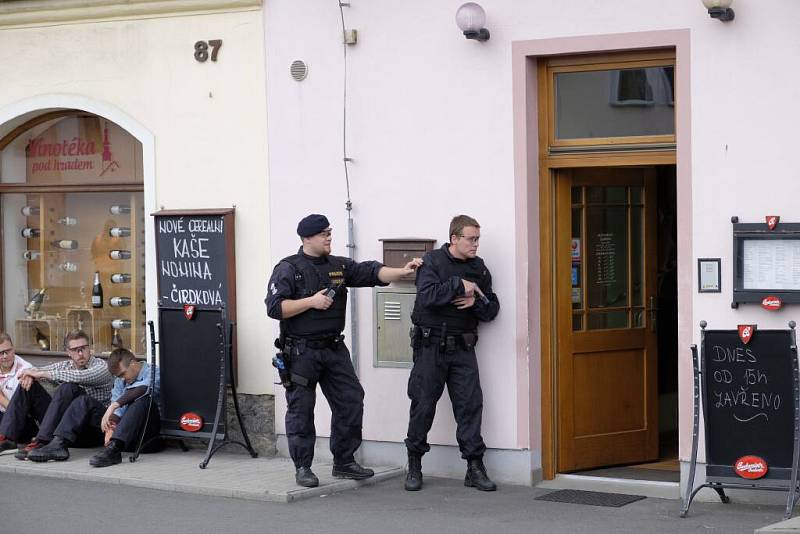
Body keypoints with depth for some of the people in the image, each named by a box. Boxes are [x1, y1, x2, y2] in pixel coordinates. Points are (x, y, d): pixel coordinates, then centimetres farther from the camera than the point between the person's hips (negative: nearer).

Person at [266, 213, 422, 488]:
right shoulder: (288, 269, -6)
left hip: (334, 349, 6)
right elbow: (274, 307, -14)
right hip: (301, 350, -6)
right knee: (301, 409, -1)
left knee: (351, 402, 4)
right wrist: (311, 301, -17)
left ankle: (344, 463, 16)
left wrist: (402, 271, -13)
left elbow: (371, 272, 2)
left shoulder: (339, 266, 11)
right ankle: (302, 468, 9)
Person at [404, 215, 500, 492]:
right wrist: (459, 286, -17)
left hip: (462, 347, 4)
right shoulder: (432, 261, -3)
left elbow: (492, 310, 10)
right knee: (423, 404, 1)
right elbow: (427, 296, -20)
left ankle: (475, 467, 2)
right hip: (431, 345, -4)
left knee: (470, 403, -3)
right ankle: (414, 466, 13)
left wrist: (476, 302, -10)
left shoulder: (479, 268, 11)